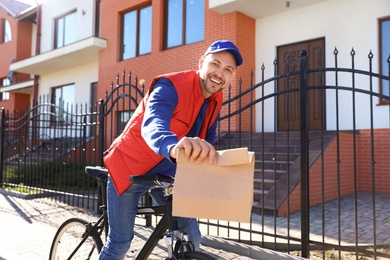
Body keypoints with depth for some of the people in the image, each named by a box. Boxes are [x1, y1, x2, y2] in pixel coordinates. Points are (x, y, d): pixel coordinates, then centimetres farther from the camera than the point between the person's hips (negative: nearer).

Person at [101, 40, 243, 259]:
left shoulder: (215, 101, -3)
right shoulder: (170, 86, -26)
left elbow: (208, 142, -1)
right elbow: (152, 125, -44)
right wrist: (173, 146, -67)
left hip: (164, 170, 6)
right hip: (129, 167, -5)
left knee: (191, 238, 1)